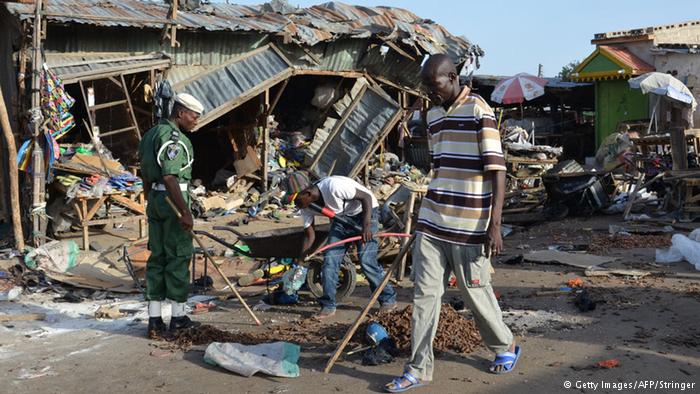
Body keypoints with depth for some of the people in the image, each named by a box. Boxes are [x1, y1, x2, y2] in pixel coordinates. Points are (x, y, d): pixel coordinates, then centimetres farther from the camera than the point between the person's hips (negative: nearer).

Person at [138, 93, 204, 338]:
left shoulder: (151, 135, 16)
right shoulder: (173, 137, -14)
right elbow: (169, 177, -24)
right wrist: (185, 211, -24)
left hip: (155, 199, 9)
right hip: (173, 200, -9)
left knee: (157, 256, 9)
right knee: (179, 256, 1)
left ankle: (154, 318, 10)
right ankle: (178, 316, 9)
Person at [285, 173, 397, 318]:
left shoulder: (333, 186, -35)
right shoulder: (306, 206, -11)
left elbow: (366, 197, -26)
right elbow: (309, 235, 0)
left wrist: (366, 226, -35)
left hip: (365, 212, -7)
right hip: (341, 217, 7)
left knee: (366, 260, -14)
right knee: (329, 258, -4)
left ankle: (388, 299, 3)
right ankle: (328, 305, 5)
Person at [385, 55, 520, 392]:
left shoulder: (479, 111, -10)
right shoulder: (433, 115, 12)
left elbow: (496, 169, -14)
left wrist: (494, 225, -19)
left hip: (469, 226, -6)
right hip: (431, 222, 6)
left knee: (476, 293, 8)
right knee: (424, 294, 4)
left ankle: (505, 346, 33)